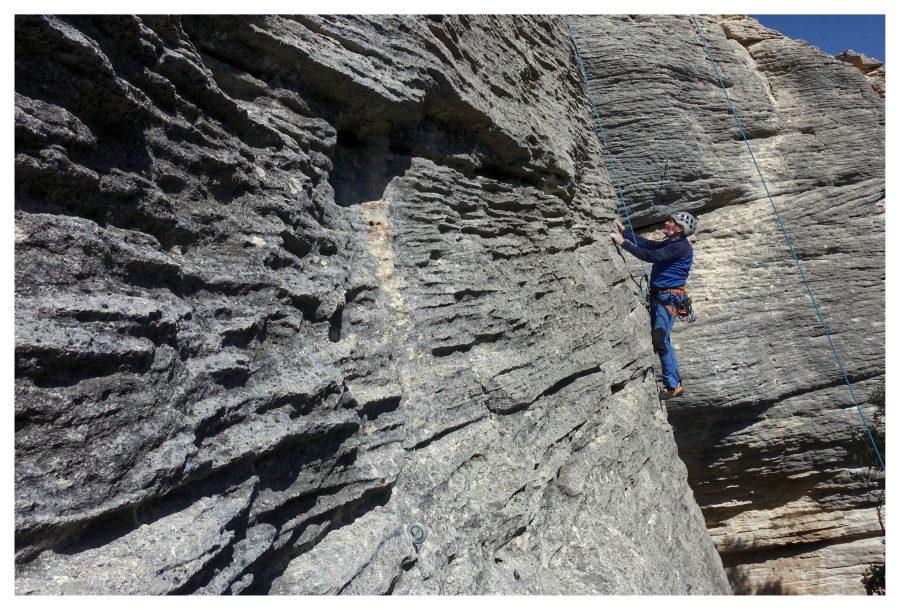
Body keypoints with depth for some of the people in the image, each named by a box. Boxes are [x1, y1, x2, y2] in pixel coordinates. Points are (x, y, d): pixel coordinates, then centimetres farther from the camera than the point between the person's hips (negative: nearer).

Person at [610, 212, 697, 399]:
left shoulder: (681, 247, -16)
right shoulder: (670, 243, 15)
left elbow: (651, 256, -24)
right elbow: (647, 244, 12)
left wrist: (623, 243, -23)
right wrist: (624, 231, 7)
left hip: (669, 298, -10)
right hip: (658, 295, 10)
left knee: (659, 339, -15)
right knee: (659, 338, 16)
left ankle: (673, 386, -8)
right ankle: (674, 376, 29)